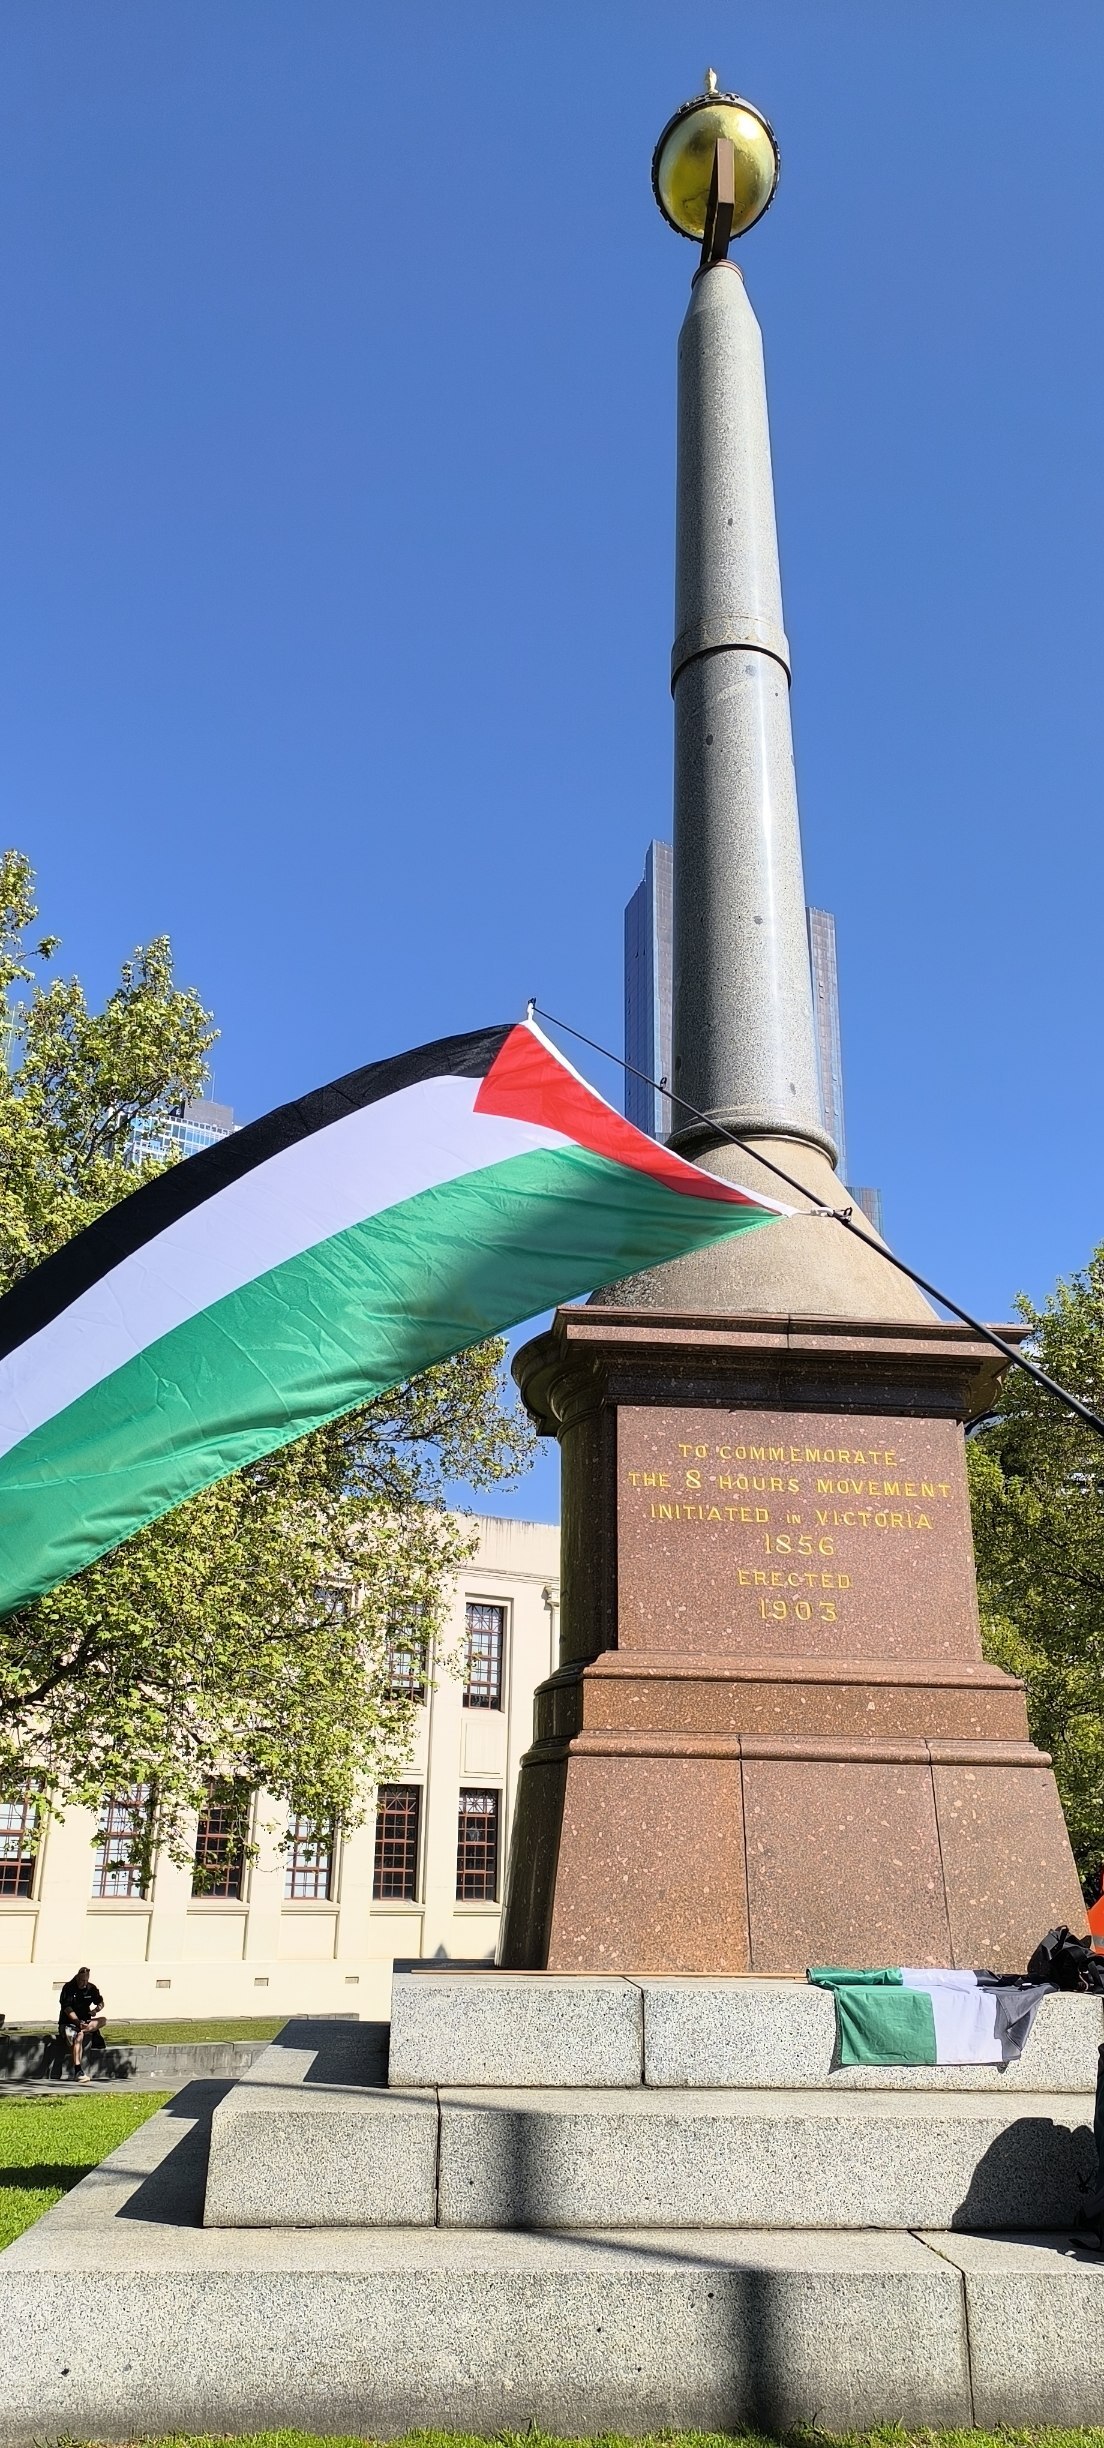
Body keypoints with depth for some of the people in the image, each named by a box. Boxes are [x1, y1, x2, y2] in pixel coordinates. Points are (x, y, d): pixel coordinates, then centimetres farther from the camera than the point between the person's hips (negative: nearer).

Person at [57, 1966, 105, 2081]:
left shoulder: (91, 1988, 5)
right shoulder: (68, 1988, -10)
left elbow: (100, 2003, 16)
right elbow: (67, 2008, -19)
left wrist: (96, 2009, -9)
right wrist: (78, 2022, -31)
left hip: (84, 2021, 5)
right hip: (68, 2022, -5)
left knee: (102, 2020, -21)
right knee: (78, 2037, -36)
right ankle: (78, 2071, -43)